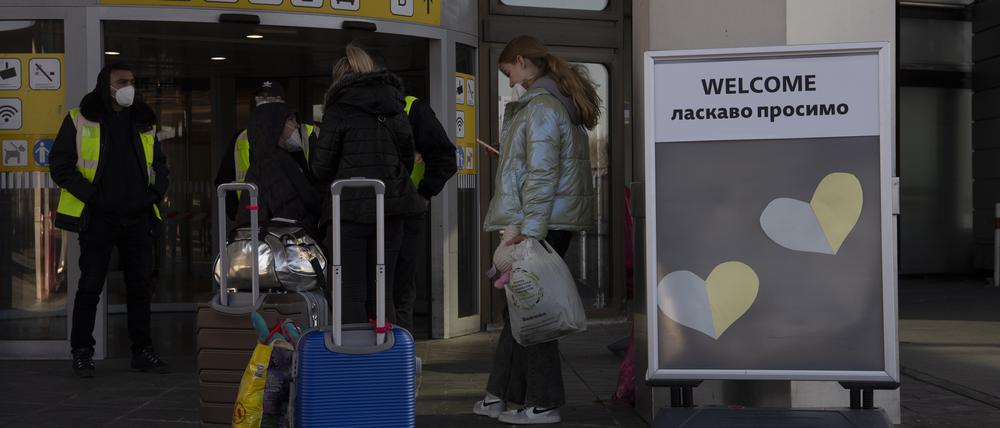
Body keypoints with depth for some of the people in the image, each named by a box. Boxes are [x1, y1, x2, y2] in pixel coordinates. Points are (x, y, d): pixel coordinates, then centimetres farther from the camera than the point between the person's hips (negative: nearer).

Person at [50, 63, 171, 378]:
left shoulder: (144, 123, 14)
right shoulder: (80, 120, 0)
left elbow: (159, 164, 22)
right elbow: (60, 164, -3)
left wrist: (156, 192, 5)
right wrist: (88, 194, -13)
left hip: (138, 219, 4)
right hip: (97, 218, -4)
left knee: (140, 286, 7)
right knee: (90, 286, 0)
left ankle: (142, 351, 17)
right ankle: (82, 353, 11)